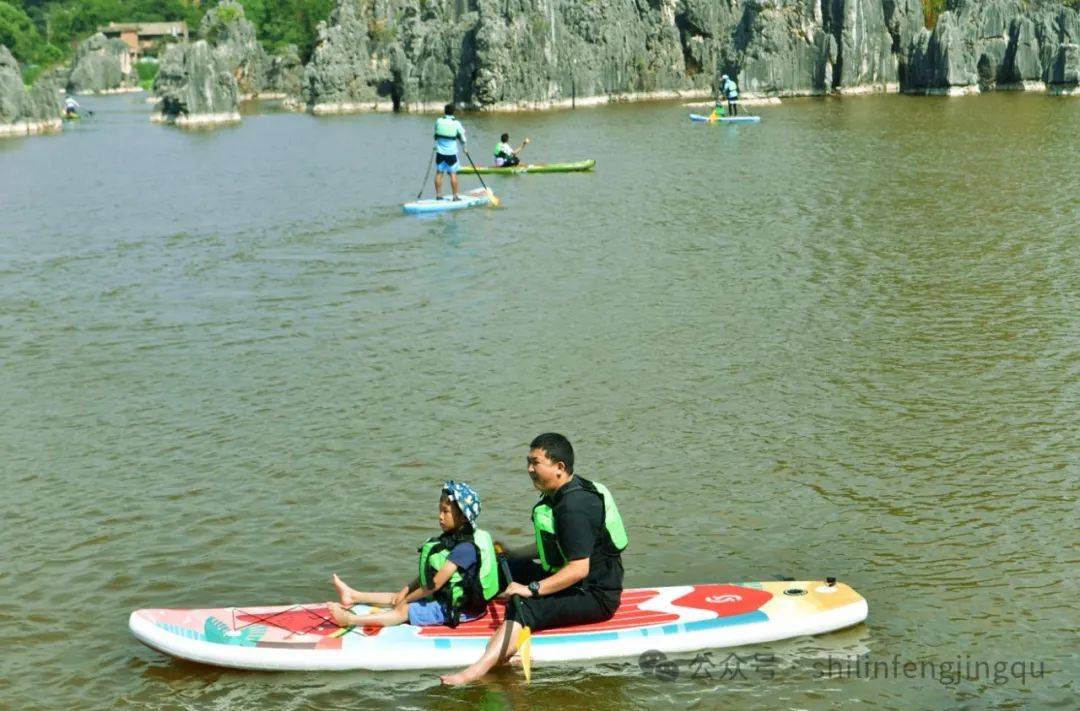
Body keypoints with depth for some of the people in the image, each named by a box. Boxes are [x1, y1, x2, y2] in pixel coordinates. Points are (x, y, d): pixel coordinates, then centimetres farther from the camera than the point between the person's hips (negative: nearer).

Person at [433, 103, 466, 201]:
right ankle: (455, 195, 2)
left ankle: (438, 195, 11)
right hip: (451, 153, -2)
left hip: (440, 152, 2)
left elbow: (436, 134, 9)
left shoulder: (438, 121, -3)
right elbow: (462, 138, -1)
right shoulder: (456, 123, -8)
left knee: (439, 173, 9)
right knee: (453, 174, 2)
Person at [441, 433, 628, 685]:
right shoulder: (557, 496, 9)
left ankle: (474, 673, -45)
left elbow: (579, 569, -30)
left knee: (524, 608, -30)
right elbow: (552, 546, 24)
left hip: (597, 597, -11)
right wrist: (511, 555, 20)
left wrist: (532, 589, -32)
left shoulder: (575, 508, -23)